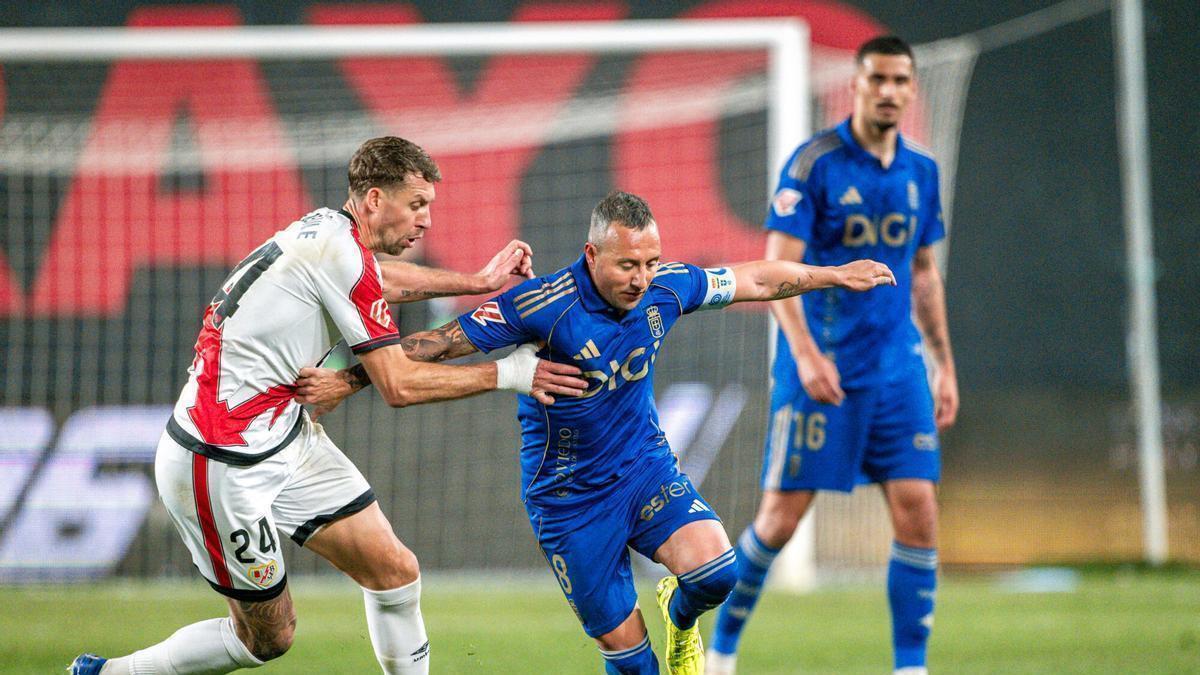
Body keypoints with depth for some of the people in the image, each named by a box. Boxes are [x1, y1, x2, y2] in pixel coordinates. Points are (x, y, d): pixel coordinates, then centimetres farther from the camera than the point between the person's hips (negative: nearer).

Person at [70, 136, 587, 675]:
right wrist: (506, 375, -12)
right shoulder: (342, 254, -21)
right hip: (224, 465, -10)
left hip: (287, 439, 10)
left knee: (395, 571, 4)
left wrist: (477, 282, 28)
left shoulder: (326, 229, 5)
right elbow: (399, 386, -18)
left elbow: (379, 276, 31)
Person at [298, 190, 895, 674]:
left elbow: (756, 279, 8)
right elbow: (441, 342, -19)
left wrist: (835, 275, 17)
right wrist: (349, 381, -22)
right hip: (570, 495, -4)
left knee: (713, 569, -21)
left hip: (645, 463, 4)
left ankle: (680, 619, 15)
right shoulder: (543, 306, -24)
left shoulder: (665, 289, -9)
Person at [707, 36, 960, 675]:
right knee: (782, 516, -2)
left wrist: (945, 365, 17)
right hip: (819, 368, -5)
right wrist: (805, 352, -25)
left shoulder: (921, 170, 9)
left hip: (897, 370, 5)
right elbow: (777, 269, -13)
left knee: (917, 510, -6)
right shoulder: (814, 162, -8)